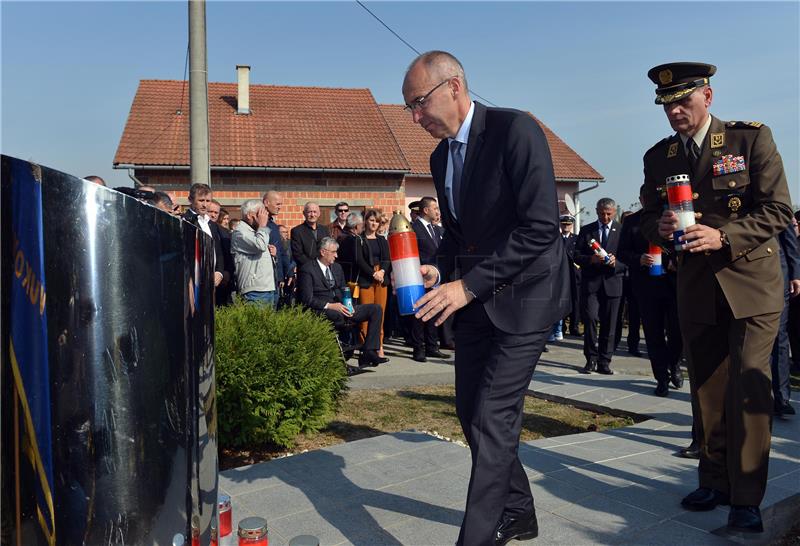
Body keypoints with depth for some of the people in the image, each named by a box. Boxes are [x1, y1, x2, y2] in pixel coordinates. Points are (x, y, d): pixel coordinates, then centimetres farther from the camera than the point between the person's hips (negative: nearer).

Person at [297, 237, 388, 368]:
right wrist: (329, 306, -21)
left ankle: (368, 352, -16)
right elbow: (307, 299, -12)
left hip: (341, 307, 8)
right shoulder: (307, 269, -5)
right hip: (321, 311, -8)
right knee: (337, 315, -42)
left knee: (376, 308, -7)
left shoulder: (337, 267, 19)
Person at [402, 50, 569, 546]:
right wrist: (439, 271, -3)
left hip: (524, 295, -8)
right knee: (472, 410, 12)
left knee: (492, 417, -10)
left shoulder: (516, 130, -15)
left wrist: (468, 284, -25)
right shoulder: (441, 157, 9)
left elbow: (542, 227, -23)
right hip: (476, 297, 8)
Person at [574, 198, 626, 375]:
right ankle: (591, 359, 2)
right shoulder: (586, 230, 10)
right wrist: (591, 259, -13)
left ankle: (604, 361, 13)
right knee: (590, 318, -11)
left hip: (612, 282, 0)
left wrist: (616, 262, -16)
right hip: (590, 282, 0)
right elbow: (577, 256, 5)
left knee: (609, 324, 3)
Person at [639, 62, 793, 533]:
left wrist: (723, 237, -24)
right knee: (708, 390, 11)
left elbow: (778, 211, -9)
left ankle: (747, 498, 4)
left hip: (751, 283, -4)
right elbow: (648, 219, 11)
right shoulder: (658, 157, 6)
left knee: (749, 387, -8)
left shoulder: (752, 138, -5)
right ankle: (715, 481, 25)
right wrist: (660, 227, -13)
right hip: (697, 288, 4)